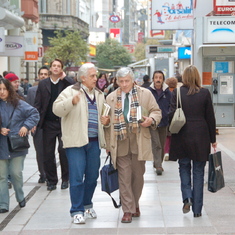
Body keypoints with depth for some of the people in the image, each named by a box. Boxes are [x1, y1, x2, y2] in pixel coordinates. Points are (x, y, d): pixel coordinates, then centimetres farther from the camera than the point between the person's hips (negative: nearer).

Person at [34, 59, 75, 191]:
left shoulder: (66, 82, 3)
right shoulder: (43, 84, 8)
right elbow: (38, 104, 7)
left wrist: (64, 77, -13)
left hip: (63, 122, -2)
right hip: (49, 124, 2)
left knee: (63, 150, -9)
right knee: (48, 154, 4)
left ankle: (65, 179, 8)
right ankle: (51, 181, 15)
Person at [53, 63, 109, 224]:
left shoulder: (99, 95, 16)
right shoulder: (71, 91, -4)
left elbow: (104, 113, 29)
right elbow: (57, 109, -16)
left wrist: (107, 120, 7)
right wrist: (72, 102, -33)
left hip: (94, 142, 6)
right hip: (76, 141, -6)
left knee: (92, 176, 13)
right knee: (77, 177, -6)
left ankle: (87, 205, 30)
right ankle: (77, 211, 0)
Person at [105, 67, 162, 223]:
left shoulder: (145, 94, 6)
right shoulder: (111, 98, 10)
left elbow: (156, 111, 9)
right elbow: (108, 122, 13)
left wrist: (151, 119, -14)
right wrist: (108, 144, 8)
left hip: (139, 141, 0)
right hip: (120, 142, 0)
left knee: (138, 175, 8)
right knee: (124, 177, -2)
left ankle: (135, 204, 28)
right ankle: (128, 210, 3)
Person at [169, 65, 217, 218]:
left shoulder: (177, 93, -4)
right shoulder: (205, 93, -3)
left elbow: (171, 114, -6)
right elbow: (210, 117, 1)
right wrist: (213, 139, 8)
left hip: (182, 137, 0)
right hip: (201, 137, 0)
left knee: (184, 168, 18)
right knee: (198, 172, 7)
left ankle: (187, 197, -3)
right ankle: (197, 209, 8)